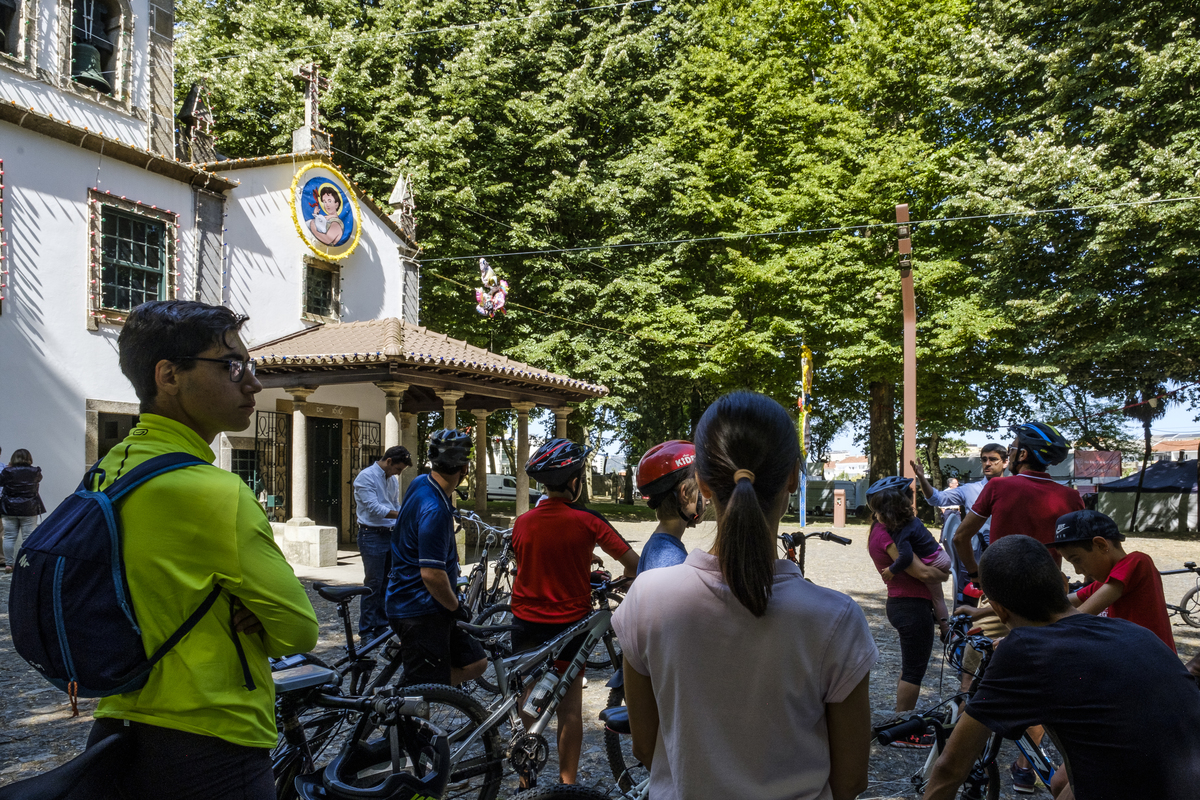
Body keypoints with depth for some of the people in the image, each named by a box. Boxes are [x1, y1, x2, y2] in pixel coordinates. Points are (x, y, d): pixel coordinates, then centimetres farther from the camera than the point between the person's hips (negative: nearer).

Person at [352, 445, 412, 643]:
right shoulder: (366, 477, -10)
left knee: (387, 584, 9)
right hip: (372, 536, -7)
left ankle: (381, 627, 19)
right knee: (373, 585, -6)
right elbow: (373, 508, -18)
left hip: (390, 535, 7)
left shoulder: (393, 480, 14)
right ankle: (366, 631, 3)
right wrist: (403, 516, -22)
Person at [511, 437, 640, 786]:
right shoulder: (587, 520, -16)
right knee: (570, 708, 12)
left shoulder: (522, 522, -6)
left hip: (527, 623, 2)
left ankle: (524, 781, 25)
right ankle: (567, 781, 20)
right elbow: (633, 563, -14)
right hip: (570, 623, -2)